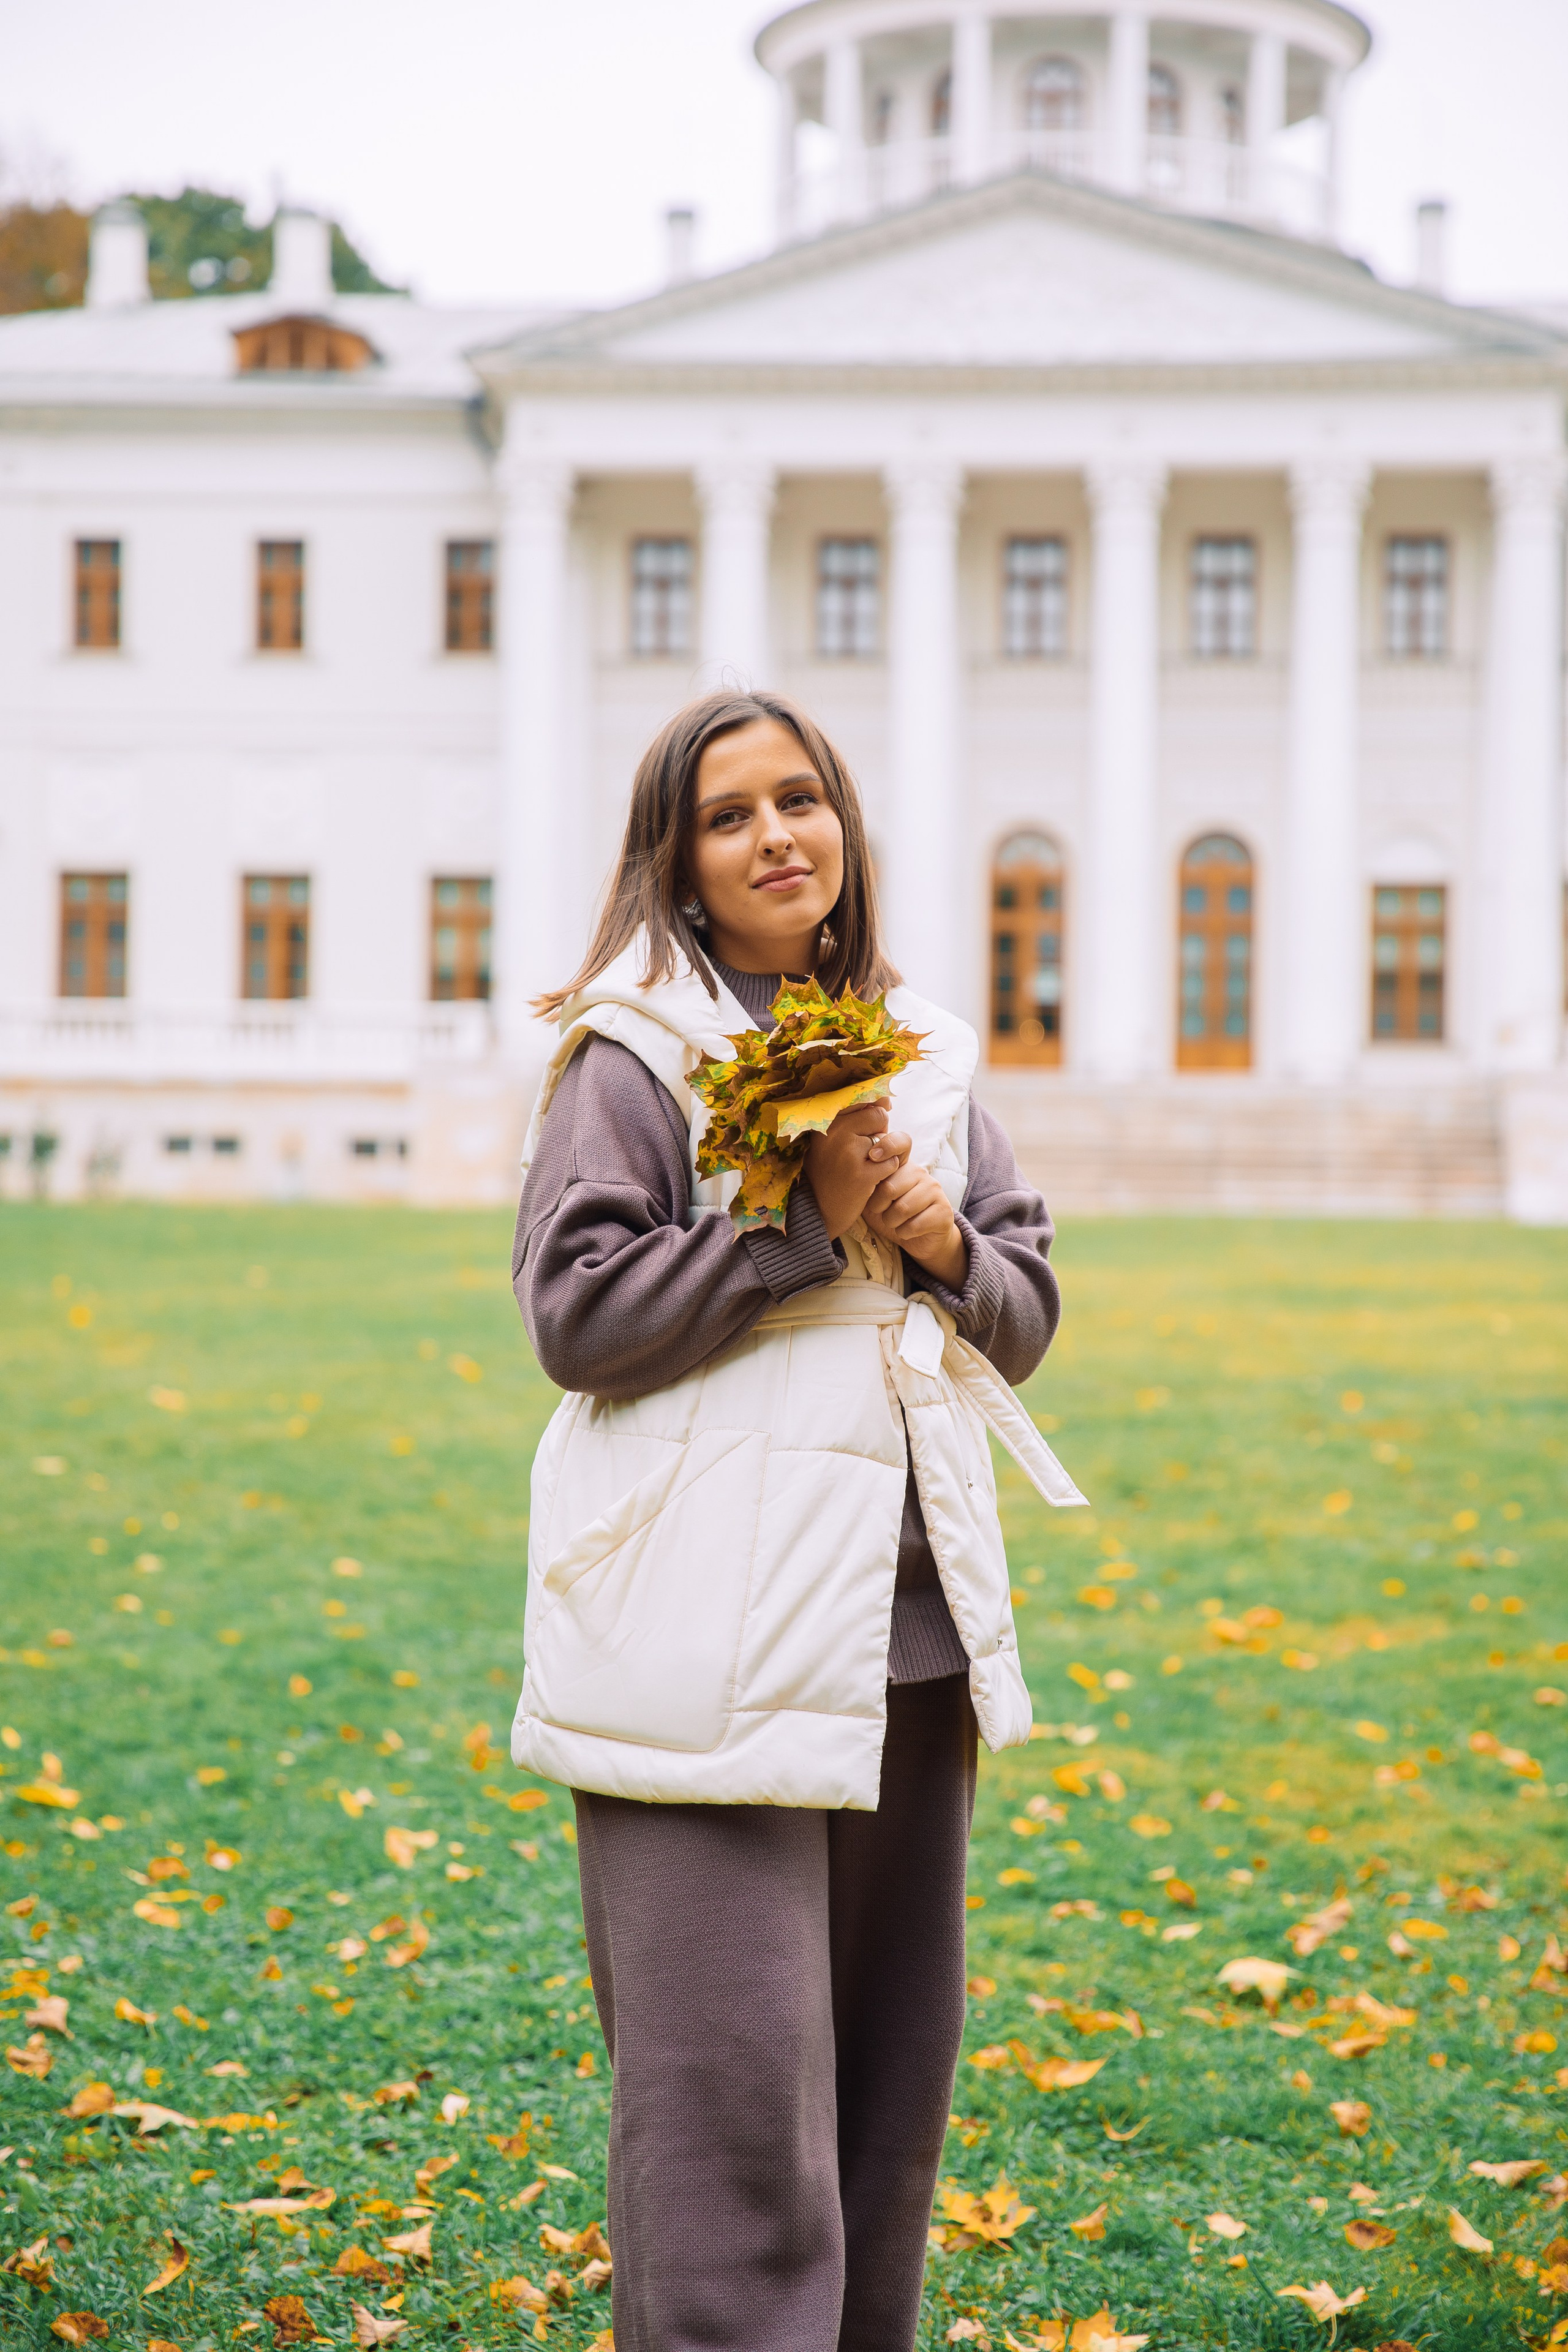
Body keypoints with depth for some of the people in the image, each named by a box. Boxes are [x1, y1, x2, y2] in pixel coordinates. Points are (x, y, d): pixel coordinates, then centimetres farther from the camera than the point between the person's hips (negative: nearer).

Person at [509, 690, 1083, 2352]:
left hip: (907, 1630, 6)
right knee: (733, 2087, -7)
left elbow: (1027, 1314, 16)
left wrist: (946, 1247, -5)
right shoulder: (633, 1055, -3)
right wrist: (808, 1226, -15)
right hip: (713, 1640, -6)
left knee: (893, 2068, 14)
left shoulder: (923, 1058, 15)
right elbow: (577, 1313, -12)